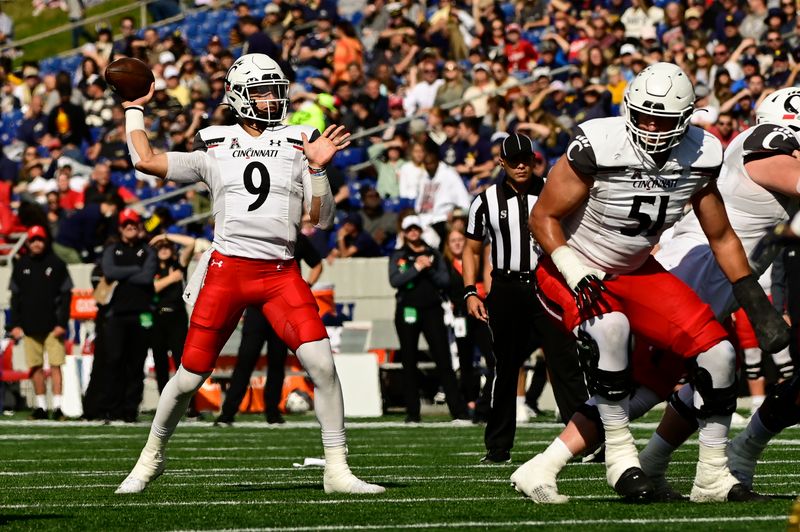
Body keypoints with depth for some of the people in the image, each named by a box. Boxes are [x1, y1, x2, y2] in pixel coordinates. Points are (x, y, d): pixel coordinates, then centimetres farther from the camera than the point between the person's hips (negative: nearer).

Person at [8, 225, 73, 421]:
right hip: (29, 325, 3)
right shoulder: (21, 265, 11)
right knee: (35, 367, 2)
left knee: (55, 365, -8)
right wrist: (15, 324, 4)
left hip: (52, 325, -3)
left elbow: (65, 295, 1)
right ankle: (41, 406, 8)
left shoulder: (56, 264, 3)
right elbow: (15, 297, 13)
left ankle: (57, 406, -9)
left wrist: (62, 323, -7)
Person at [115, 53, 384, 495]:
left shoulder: (297, 144, 8)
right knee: (189, 376, 3)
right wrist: (135, 109, 17)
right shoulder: (215, 147, 7)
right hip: (227, 270, -1)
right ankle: (151, 458, 26)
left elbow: (322, 219, 6)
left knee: (321, 363, -15)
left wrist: (317, 169, -9)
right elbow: (144, 161, 5)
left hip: (281, 273, 1)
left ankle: (337, 471, -7)